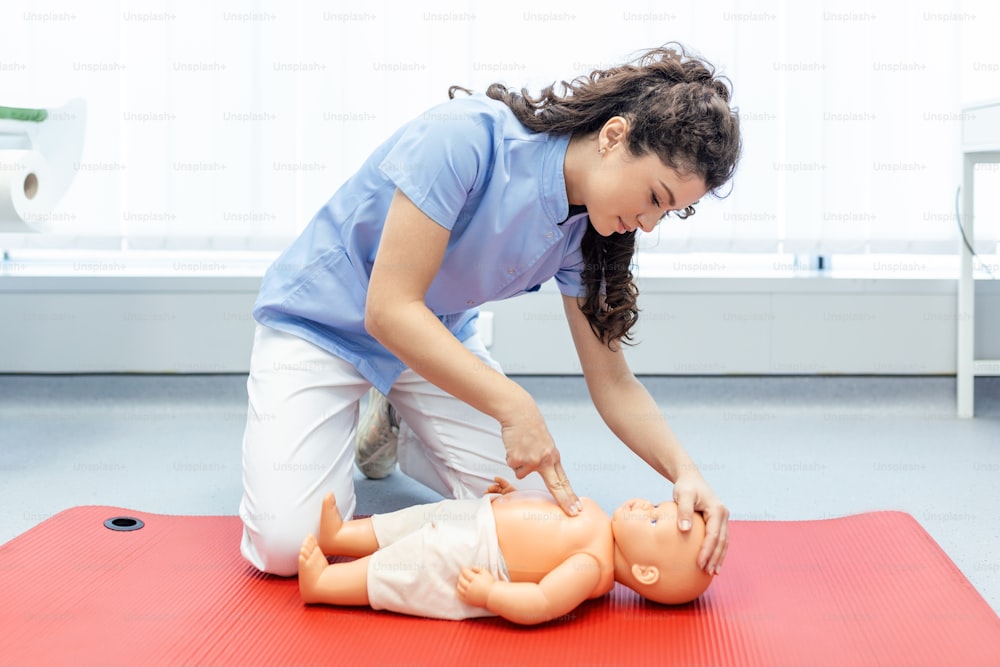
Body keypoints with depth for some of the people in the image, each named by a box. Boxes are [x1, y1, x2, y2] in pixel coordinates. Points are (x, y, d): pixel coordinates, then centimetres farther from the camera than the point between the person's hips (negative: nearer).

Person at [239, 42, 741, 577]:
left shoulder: (586, 231, -10)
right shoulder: (467, 137, -32)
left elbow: (611, 382, -7)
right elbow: (390, 310, -34)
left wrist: (684, 471, -24)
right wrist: (515, 407, -39)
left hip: (438, 340, 6)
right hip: (322, 326, -5)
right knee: (286, 545, -21)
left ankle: (393, 432, 17)